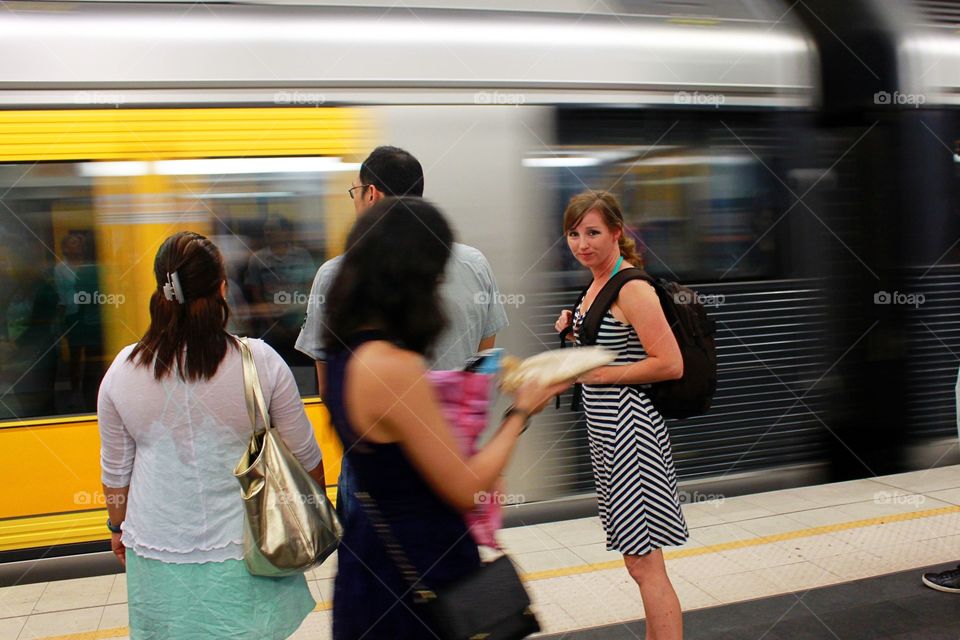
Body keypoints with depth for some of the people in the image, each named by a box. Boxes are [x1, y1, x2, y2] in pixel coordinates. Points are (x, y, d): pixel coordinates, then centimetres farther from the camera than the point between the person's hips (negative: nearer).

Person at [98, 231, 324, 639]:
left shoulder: (122, 371, -7)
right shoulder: (260, 361, -14)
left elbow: (116, 468, 5)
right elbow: (304, 454, -4)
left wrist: (118, 526, 23)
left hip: (158, 551, 2)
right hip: (241, 550, -2)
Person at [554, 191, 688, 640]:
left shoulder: (632, 288, -16)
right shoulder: (598, 283, 11)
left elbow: (671, 365, -22)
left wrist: (601, 374, -17)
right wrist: (573, 331, 5)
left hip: (629, 429, -10)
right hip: (605, 431, 10)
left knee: (642, 562, -4)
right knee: (639, 558, 18)